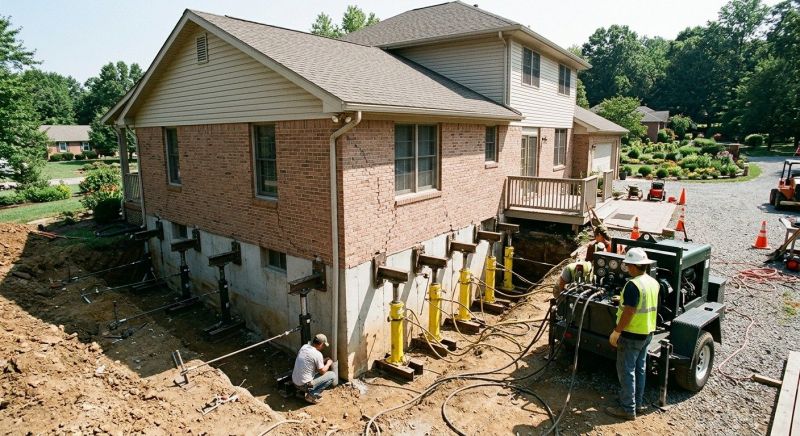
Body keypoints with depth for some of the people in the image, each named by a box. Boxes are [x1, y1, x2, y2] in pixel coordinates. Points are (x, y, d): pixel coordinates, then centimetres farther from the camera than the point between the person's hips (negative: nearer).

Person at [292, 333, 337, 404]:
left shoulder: (304, 347, 2)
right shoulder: (317, 354, -20)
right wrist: (328, 363, 10)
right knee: (332, 375, -2)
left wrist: (323, 361, 19)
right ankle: (313, 395, -4)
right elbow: (322, 372, -8)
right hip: (304, 385, -8)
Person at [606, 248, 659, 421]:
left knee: (626, 371, 2)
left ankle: (628, 409, 9)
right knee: (640, 369, 18)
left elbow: (628, 312, -26)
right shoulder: (653, 282, 4)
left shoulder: (633, 285, -24)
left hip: (632, 335, -9)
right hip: (647, 333, 9)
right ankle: (638, 403, 30)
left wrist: (616, 332, -18)